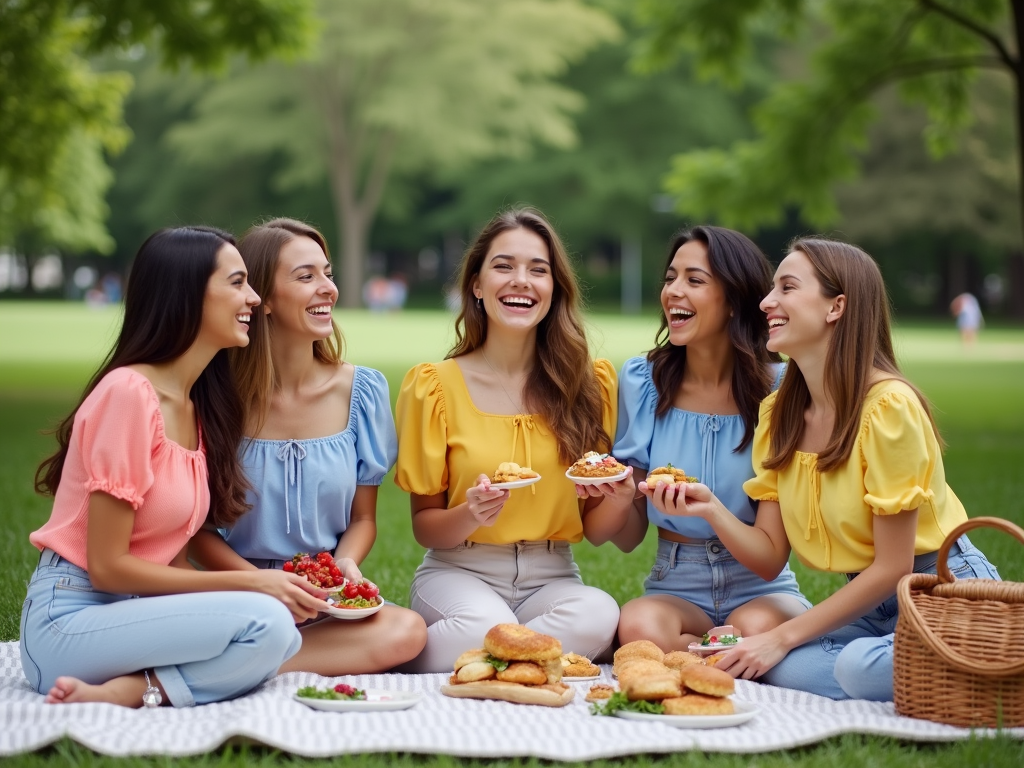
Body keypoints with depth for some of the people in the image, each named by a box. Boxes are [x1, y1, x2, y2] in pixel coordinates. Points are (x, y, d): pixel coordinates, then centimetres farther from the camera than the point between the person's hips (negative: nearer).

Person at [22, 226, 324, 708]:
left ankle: (120, 691, -14)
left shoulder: (199, 404, 11)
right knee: (266, 624, -25)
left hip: (128, 610, 9)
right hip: (67, 619, -9)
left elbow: (168, 556, 5)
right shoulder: (128, 393, -16)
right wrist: (249, 586, -13)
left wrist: (263, 587, -11)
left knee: (286, 642, -11)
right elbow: (107, 566, -16)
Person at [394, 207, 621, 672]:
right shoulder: (435, 385, -2)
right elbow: (423, 525, 1)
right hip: (459, 572, -3)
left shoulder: (592, 384, 3)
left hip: (552, 577, 3)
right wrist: (471, 515, -21)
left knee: (600, 615, -33)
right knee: (487, 628, -38)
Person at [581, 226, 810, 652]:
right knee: (639, 626, -33)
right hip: (676, 588, 1)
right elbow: (628, 538, 4)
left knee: (755, 629, -35)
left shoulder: (780, 389, -7)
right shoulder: (641, 381, 0)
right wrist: (618, 499, -18)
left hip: (762, 589, -1)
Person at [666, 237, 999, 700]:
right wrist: (711, 509, -17)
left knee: (858, 667, -35)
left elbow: (893, 567, -17)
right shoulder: (778, 414, 4)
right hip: (870, 604, 7)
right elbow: (770, 558, 2)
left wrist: (782, 638, -15)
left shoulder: (888, 405, -19)